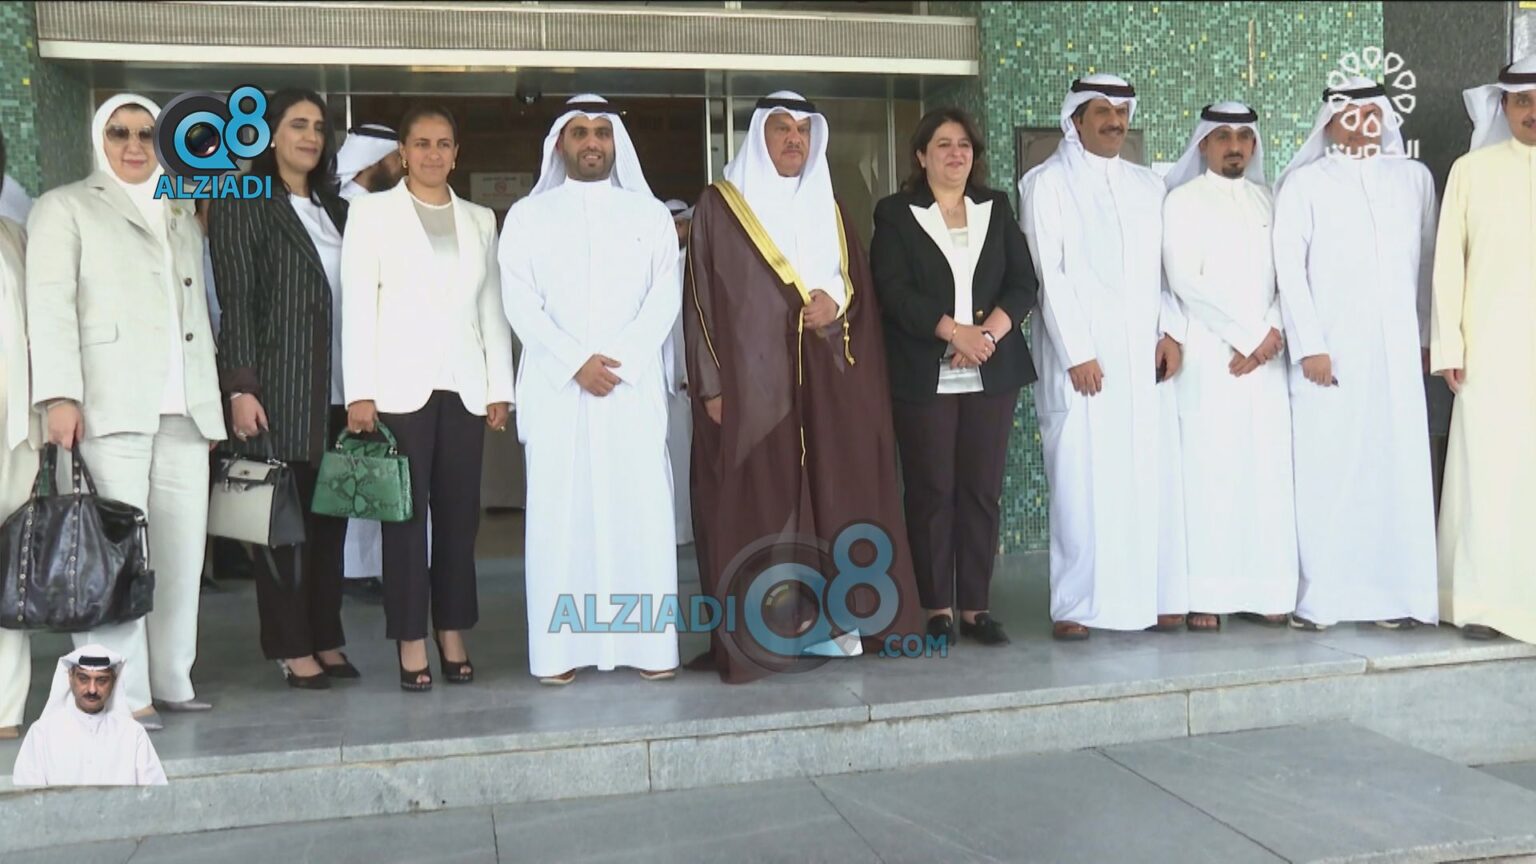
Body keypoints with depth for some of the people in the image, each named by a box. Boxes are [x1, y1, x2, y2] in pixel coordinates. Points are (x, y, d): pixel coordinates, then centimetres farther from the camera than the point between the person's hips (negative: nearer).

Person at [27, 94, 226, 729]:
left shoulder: (183, 220, 26)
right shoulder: (66, 208, 10)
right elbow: (50, 303, -2)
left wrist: (213, 402, 16)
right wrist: (61, 395, -13)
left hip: (184, 412, 5)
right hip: (110, 410, -5)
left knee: (183, 550, 0)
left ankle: (171, 681, 7)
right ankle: (122, 694, -6)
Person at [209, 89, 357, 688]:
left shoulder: (337, 211, 18)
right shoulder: (244, 209, 2)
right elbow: (236, 305, -5)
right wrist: (242, 389, -13)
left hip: (337, 394, 5)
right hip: (280, 391, -5)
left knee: (330, 521, 7)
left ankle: (326, 640, 15)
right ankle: (291, 648, 7)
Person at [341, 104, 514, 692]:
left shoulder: (480, 220, 16)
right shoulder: (371, 212, 7)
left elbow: (492, 309, 14)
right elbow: (357, 305, 1)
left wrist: (500, 388, 7)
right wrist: (360, 392, -7)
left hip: (464, 388, 3)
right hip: (400, 386, -3)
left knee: (460, 514, 4)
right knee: (405, 516, -2)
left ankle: (453, 636, 13)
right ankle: (411, 643, 4)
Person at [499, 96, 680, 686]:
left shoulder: (650, 213, 13)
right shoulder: (527, 215, 10)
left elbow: (665, 295, 3)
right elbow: (519, 302, 0)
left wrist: (622, 359, -11)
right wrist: (576, 363, -11)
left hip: (634, 386, 1)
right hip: (555, 387, 0)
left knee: (642, 509, -2)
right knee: (559, 511, -2)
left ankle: (649, 644, 3)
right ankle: (559, 650, 2)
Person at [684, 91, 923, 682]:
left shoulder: (829, 209, 18)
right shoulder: (719, 206, 3)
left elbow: (861, 286, 18)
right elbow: (701, 298, -2)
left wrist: (836, 301, -6)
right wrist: (712, 384, -10)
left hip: (826, 381, 5)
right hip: (751, 381, -4)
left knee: (832, 496, 3)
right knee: (757, 504, -5)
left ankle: (829, 619, 11)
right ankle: (760, 634, -1)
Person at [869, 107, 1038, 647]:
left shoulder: (997, 208, 15)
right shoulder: (895, 214, 5)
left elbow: (1023, 282, 6)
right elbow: (894, 291, -7)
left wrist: (989, 331, -11)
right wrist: (955, 332, -17)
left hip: (991, 374, 3)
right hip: (924, 376, -3)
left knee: (983, 490, 3)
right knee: (931, 491, 0)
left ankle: (976, 605, 11)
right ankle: (936, 608, 9)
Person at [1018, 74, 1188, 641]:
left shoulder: (1147, 184, 18)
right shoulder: (1046, 183, 2)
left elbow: (1162, 267, 15)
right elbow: (1050, 274, -5)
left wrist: (1171, 332, 1)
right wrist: (1077, 353, -12)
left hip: (1144, 354, 5)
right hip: (1081, 355, -4)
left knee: (1153, 474, 2)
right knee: (1081, 478, -5)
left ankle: (1155, 597, 9)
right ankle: (1075, 606, 1)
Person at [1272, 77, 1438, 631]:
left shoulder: (1415, 178, 13)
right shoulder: (1304, 182, 3)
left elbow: (1426, 262, 14)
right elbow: (1289, 267, -2)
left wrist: (1426, 336, 10)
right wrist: (1309, 346, -8)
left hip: (1396, 350, 3)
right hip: (1329, 350, -3)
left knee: (1399, 467, 0)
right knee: (1325, 471, -4)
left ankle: (1395, 594, 8)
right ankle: (1318, 597, 1)